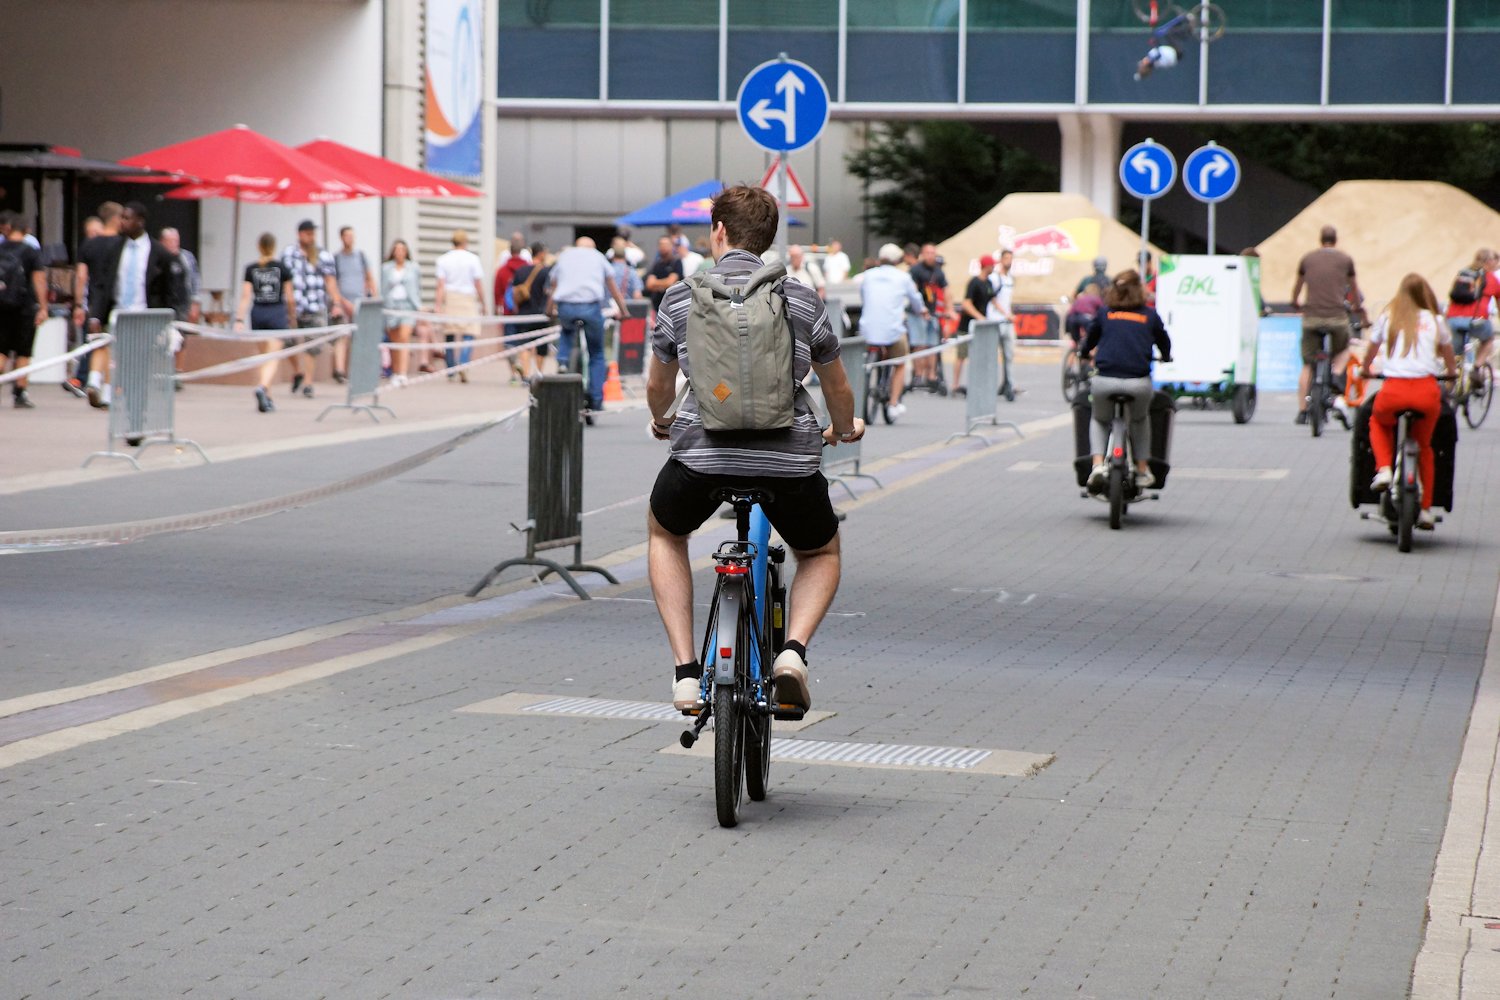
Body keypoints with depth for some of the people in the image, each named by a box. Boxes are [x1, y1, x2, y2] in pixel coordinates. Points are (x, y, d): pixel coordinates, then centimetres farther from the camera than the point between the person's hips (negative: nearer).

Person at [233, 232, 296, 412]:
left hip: (257, 313, 3)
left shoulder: (251, 269, 1)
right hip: (277, 313, -3)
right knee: (274, 357, -7)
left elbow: (245, 296, -4)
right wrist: (293, 318, 14)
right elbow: (290, 298, 0)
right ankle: (263, 387, -32)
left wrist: (239, 320, -5)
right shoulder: (282, 268, -2)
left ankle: (267, 398, 19)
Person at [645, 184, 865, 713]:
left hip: (702, 452, 0)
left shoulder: (681, 298, 8)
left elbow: (658, 385, 22)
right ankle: (793, 650, 2)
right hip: (789, 458, 0)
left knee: (664, 535, 32)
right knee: (821, 554, 30)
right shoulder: (803, 300, 8)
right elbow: (838, 388, 21)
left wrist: (661, 422, 46)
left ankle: (686, 669, 17)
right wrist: (844, 429, 44)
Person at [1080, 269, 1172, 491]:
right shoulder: (1150, 316, 11)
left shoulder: (1104, 314, 12)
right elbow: (1164, 343, 27)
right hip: (1138, 382, 0)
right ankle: (1142, 471, 29)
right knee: (1140, 420, 31)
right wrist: (1166, 357, 50)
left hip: (1105, 380, 0)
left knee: (1100, 420, 28)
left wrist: (1084, 355, 50)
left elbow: (1090, 340, 27)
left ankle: (1098, 464, 7)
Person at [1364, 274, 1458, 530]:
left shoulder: (1387, 317, 12)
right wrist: (1452, 374, 50)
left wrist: (1365, 370, 47)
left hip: (1393, 390, -1)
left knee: (1378, 423, 33)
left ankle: (1383, 469, 8)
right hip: (1426, 390, 1)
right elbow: (1449, 358, 28)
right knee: (1424, 446, 23)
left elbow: (1370, 352, 26)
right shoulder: (1435, 321, 13)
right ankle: (1426, 509, 21)